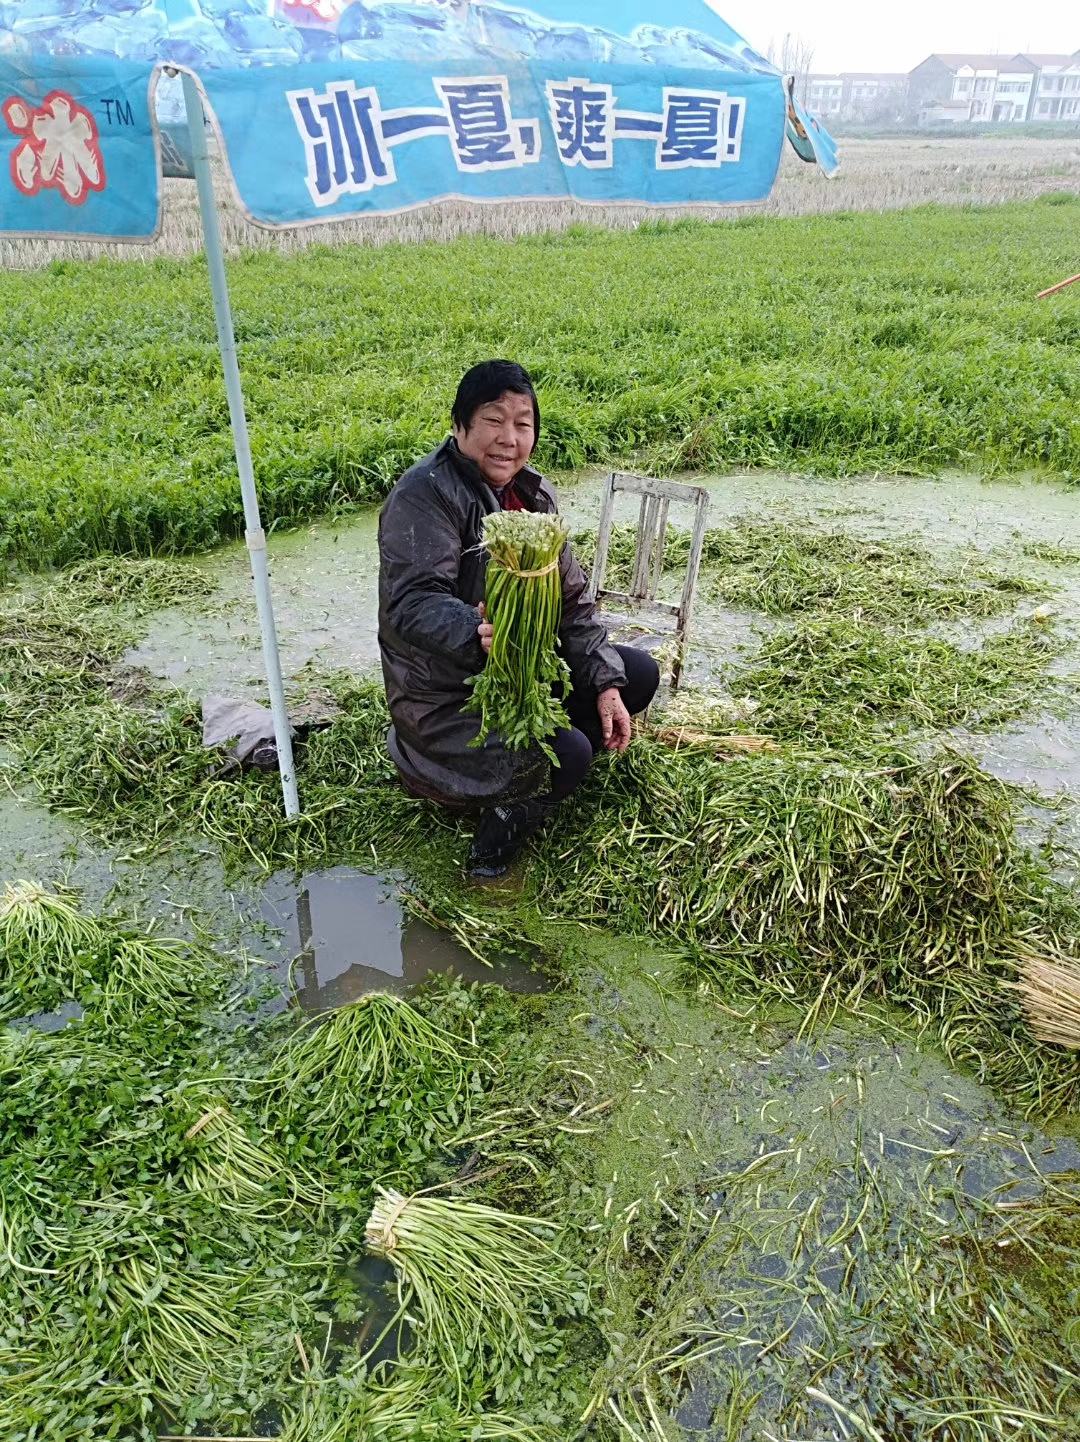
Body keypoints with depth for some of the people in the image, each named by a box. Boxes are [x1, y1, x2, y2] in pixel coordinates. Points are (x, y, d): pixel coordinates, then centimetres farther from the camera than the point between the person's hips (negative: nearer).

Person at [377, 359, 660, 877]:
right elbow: (411, 601, -32)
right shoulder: (424, 495, -19)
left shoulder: (531, 493, 4)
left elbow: (571, 597, 5)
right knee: (566, 753, -28)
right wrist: (474, 634, -54)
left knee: (639, 674, 4)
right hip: (447, 694, -8)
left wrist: (605, 684, -5)